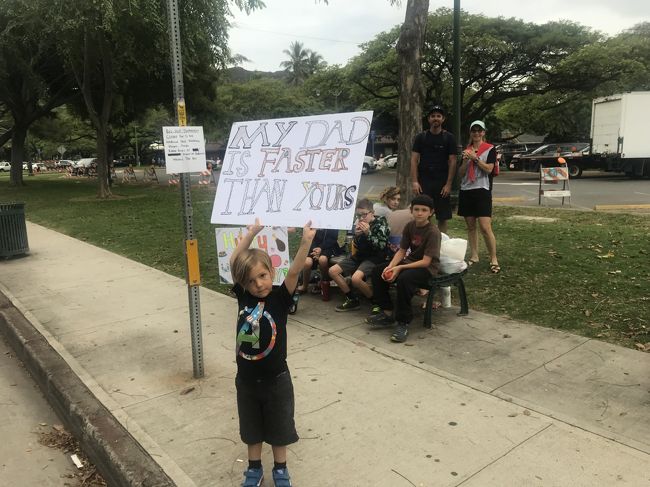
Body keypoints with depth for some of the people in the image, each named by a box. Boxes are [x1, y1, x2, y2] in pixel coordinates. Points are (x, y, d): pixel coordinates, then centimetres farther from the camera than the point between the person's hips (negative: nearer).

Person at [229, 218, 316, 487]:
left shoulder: (280, 298, -15)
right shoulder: (243, 297, -9)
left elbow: (294, 272, -30)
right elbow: (234, 262, -8)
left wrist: (306, 241, -43)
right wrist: (252, 231, -11)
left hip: (276, 380, -2)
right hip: (246, 380, 3)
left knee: (278, 428, 18)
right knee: (252, 429, 21)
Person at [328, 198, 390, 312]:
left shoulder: (381, 223, -9)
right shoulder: (358, 223, 4)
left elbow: (382, 246, -18)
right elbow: (355, 247, 9)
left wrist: (368, 233, -26)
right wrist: (356, 235, -11)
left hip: (374, 258, -7)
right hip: (359, 256, 7)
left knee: (356, 278, -32)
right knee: (332, 271, -1)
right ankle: (353, 299, 5)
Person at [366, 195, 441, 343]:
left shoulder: (433, 232, -19)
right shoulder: (409, 226, 1)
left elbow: (425, 262, -23)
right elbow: (401, 251, 2)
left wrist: (400, 268, -27)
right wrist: (390, 266, -16)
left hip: (428, 268, -7)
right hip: (410, 262, 8)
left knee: (404, 279, -36)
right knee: (377, 271, -6)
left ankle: (403, 323, -23)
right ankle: (387, 313, 1)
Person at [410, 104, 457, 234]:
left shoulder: (449, 138, 5)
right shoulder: (420, 137, 7)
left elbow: (452, 162, 1)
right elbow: (414, 160, 3)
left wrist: (448, 184, -8)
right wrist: (414, 182, -8)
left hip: (442, 183, 0)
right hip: (424, 182, 0)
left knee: (443, 218, 4)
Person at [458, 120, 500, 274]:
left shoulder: (490, 149, 3)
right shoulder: (466, 150, 14)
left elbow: (489, 169, -9)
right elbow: (461, 173, 10)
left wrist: (475, 158, -15)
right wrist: (466, 160, -6)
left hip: (482, 190, -5)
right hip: (466, 191, 5)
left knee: (485, 227, -13)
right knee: (470, 226, 7)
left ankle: (494, 259, -5)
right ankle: (474, 256, 16)